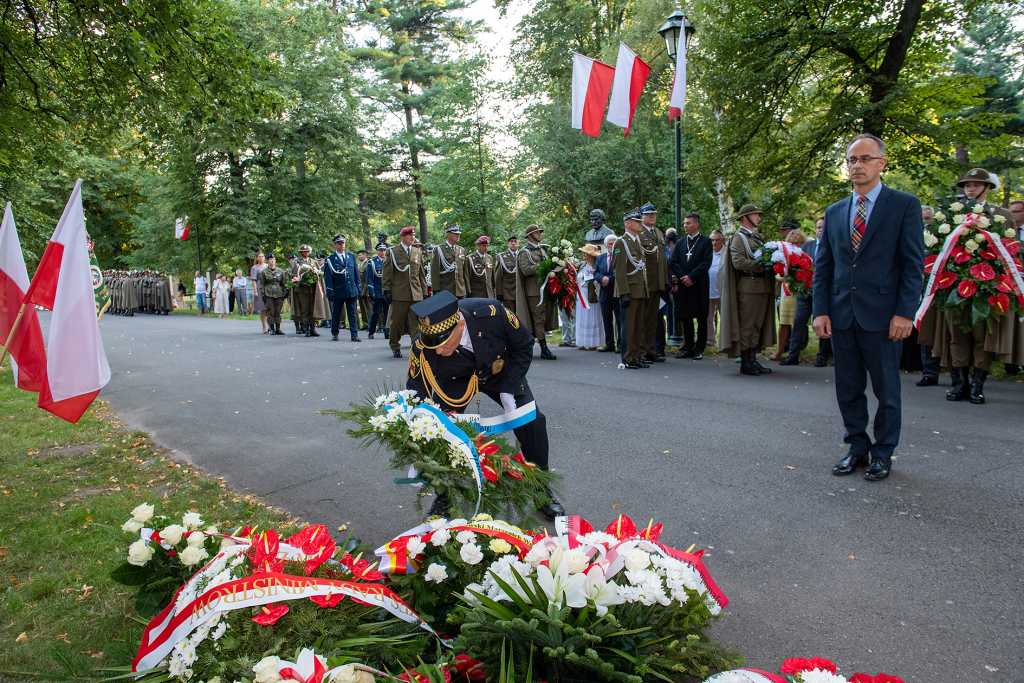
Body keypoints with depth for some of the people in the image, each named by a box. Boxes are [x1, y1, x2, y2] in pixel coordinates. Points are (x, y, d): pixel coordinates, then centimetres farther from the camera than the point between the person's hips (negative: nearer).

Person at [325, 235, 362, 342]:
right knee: (336, 314, 8)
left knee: (352, 313, 2)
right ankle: (334, 334, 21)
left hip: (352, 291, 2)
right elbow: (328, 277, -2)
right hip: (338, 292, -2)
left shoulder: (351, 256, 10)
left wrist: (359, 288, 7)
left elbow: (356, 273, 13)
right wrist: (330, 292, -8)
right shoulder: (330, 259, -1)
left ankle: (354, 334, 2)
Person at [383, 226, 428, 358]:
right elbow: (387, 273, 2)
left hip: (416, 295, 3)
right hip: (399, 294, -3)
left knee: (417, 323, -4)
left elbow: (422, 274, 17)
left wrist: (424, 292, 13)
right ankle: (395, 347, 22)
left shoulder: (418, 253, 15)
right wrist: (387, 290, -5)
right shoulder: (392, 252, 5)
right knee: (397, 322, 5)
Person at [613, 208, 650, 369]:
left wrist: (646, 293, 18)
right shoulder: (621, 242, -8)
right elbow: (619, 270, -14)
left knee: (639, 326, 11)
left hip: (641, 292, 8)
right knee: (628, 326, -4)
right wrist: (624, 293, -20)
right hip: (629, 292, -8)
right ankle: (627, 360, 2)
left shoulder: (639, 242, 19)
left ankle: (637, 357, 19)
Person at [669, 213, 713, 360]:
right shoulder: (680, 243, 14)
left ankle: (699, 349, 5)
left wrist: (691, 277, -14)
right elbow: (673, 262, 7)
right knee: (686, 318, 5)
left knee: (701, 318, 0)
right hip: (683, 285, 4)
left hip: (700, 285, -4)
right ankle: (688, 347, 13)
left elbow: (706, 263, -8)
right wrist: (683, 277, -8)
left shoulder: (706, 242, 2)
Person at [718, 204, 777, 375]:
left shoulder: (758, 237, 21)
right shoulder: (739, 237, -6)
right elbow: (738, 262, -18)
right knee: (746, 326, -4)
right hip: (748, 287, -8)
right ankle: (745, 363, 3)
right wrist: (762, 266, -18)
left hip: (763, 287, 8)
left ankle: (752, 360, 16)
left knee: (756, 325, 10)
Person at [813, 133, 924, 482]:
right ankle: (858, 448, 24)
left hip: (882, 316, -4)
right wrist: (821, 311, 1)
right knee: (848, 390, 10)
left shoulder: (905, 205, 0)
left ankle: (882, 453, 21)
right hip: (842, 317, 4)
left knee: (886, 390, 7)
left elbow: (914, 263, -5)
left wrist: (904, 312, -12)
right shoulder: (835, 212, 12)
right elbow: (822, 266, 10)